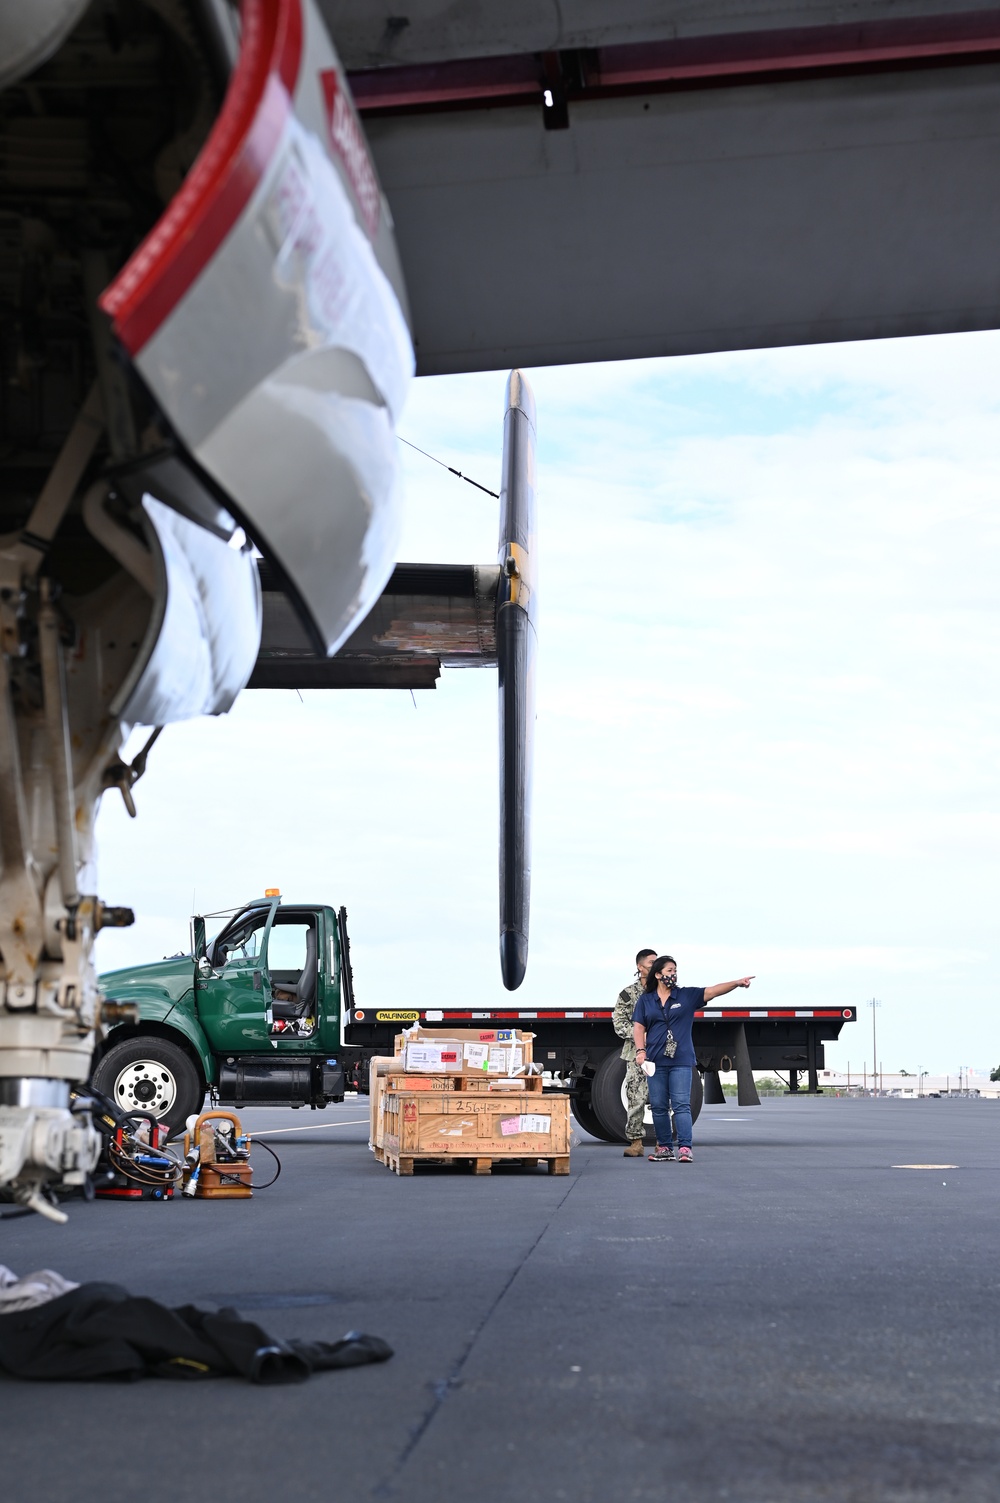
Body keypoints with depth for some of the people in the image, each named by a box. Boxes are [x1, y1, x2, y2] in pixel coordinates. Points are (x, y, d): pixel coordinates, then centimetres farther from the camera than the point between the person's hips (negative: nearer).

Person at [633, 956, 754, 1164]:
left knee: (681, 1105, -7)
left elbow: (712, 991, -4)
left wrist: (737, 982, -16)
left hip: (681, 1061, -2)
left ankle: (685, 1148, -9)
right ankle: (664, 1148, 13)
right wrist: (640, 1050, -8)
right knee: (658, 1106, 4)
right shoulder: (645, 1000, 8)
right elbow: (638, 1027, 6)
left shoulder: (687, 995, 6)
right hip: (656, 1061, 2)